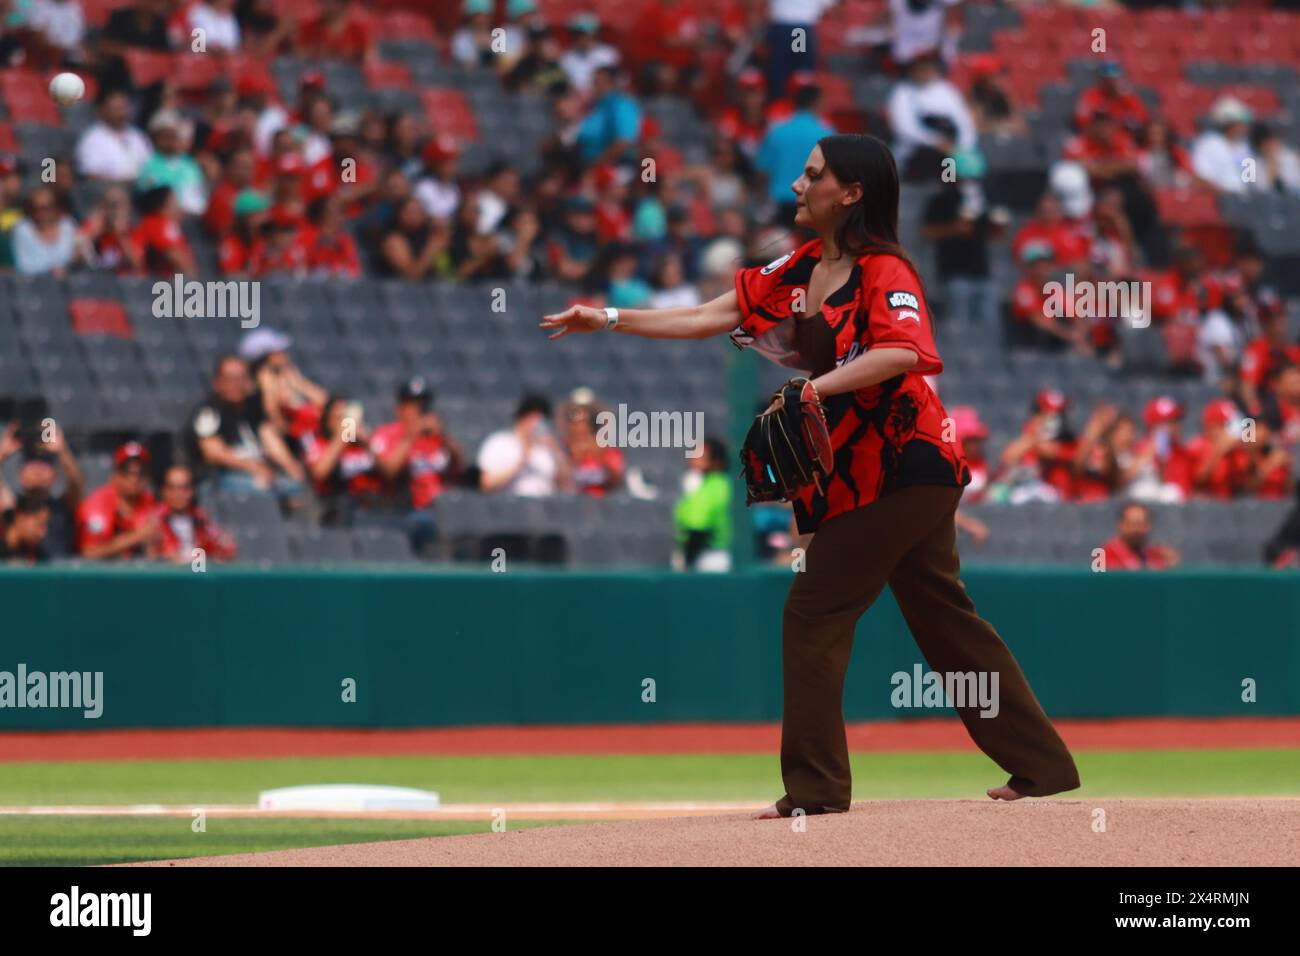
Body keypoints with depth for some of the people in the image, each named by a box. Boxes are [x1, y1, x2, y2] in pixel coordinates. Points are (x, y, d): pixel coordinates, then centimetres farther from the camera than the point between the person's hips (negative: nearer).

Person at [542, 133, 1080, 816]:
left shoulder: (885, 271, -14)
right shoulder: (799, 271, 12)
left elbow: (903, 352, -32)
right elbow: (712, 318, 13)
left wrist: (814, 386, -35)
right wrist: (610, 320, 9)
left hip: (899, 470, -9)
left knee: (813, 615, -7)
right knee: (944, 620, 12)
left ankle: (815, 788, -3)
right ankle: (1042, 766, 16)